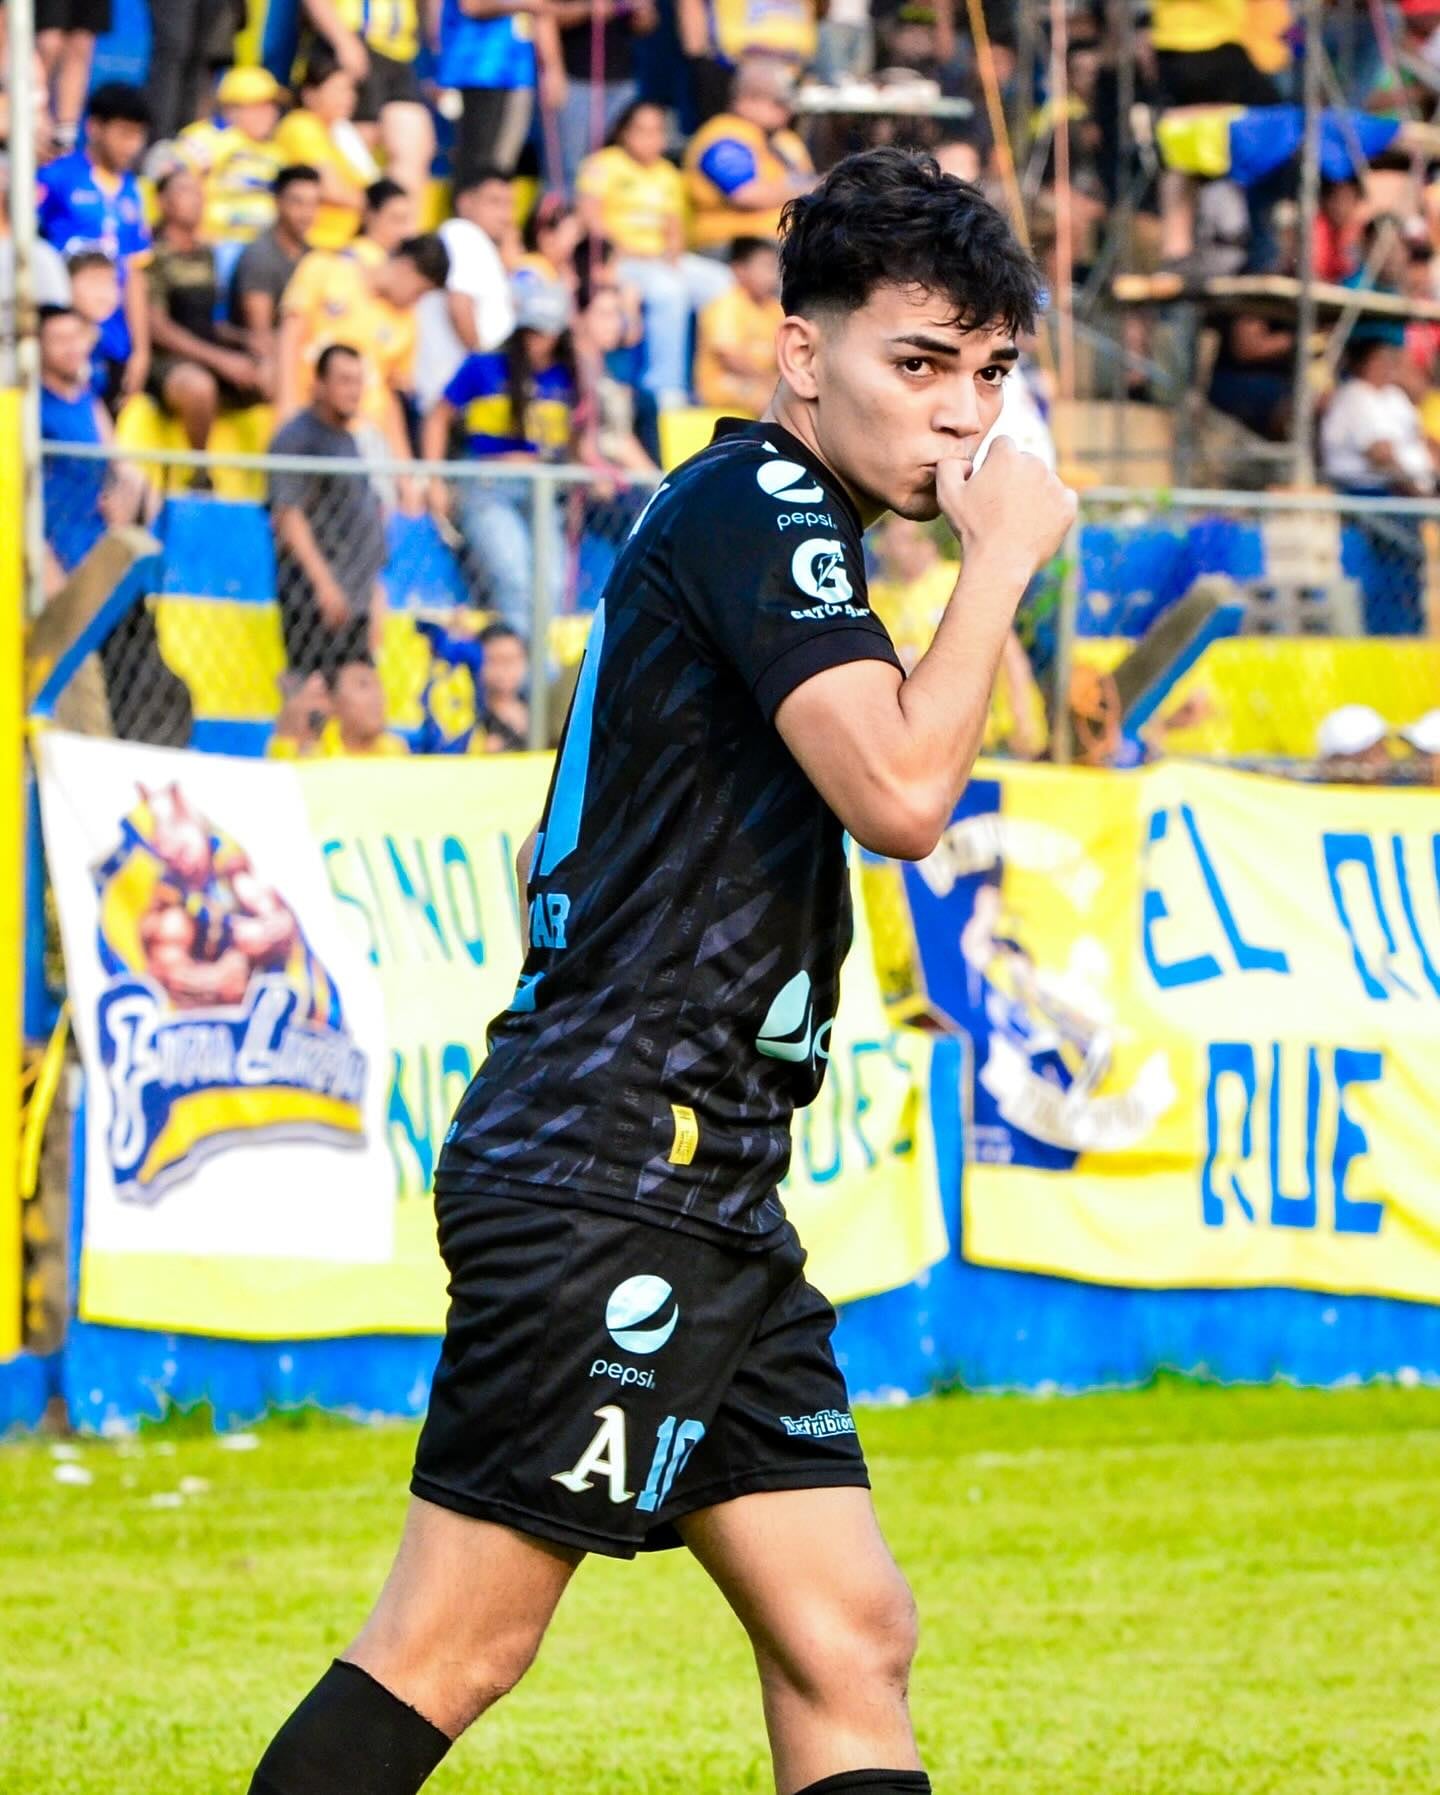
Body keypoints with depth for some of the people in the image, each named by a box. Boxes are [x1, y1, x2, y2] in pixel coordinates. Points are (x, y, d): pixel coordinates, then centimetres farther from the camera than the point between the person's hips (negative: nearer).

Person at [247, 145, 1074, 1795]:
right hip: (605, 1180, -11)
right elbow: (901, 789, -23)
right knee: (457, 1645, -12)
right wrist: (1001, 555, -12)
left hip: (703, 1210, 11)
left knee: (849, 1641, 5)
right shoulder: (757, 504, -9)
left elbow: (551, 856, 27)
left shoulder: (729, 519, 21)